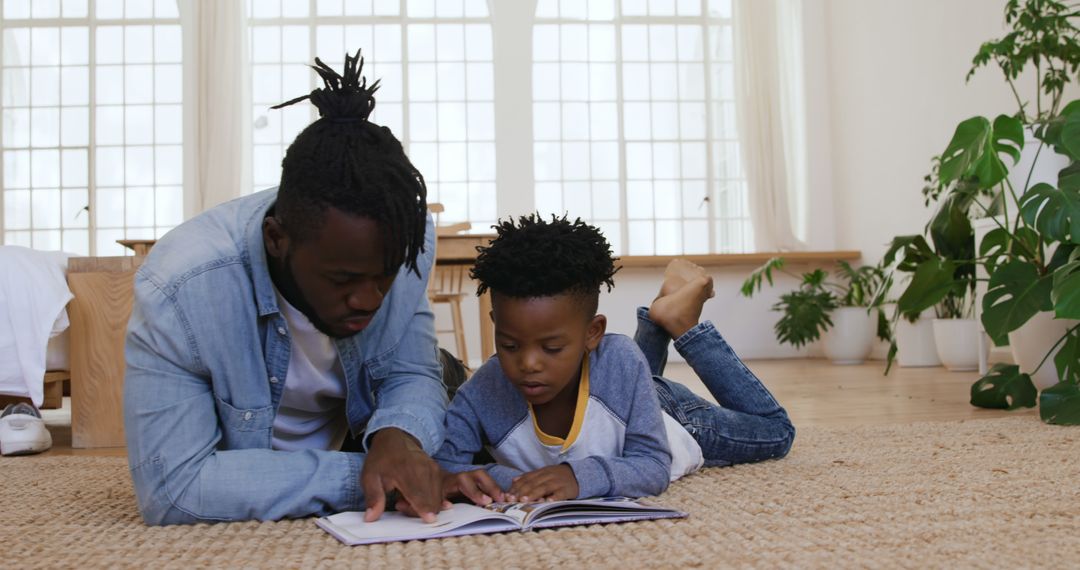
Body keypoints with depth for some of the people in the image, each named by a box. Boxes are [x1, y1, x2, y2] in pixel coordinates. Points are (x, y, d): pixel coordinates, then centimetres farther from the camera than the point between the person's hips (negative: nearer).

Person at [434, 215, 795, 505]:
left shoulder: (619, 360, -45)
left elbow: (653, 468, -42)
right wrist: (454, 476, -60)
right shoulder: (482, 394, -41)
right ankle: (657, 321, 41)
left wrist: (582, 477, -60)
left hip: (667, 415, -2)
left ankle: (683, 322, 24)